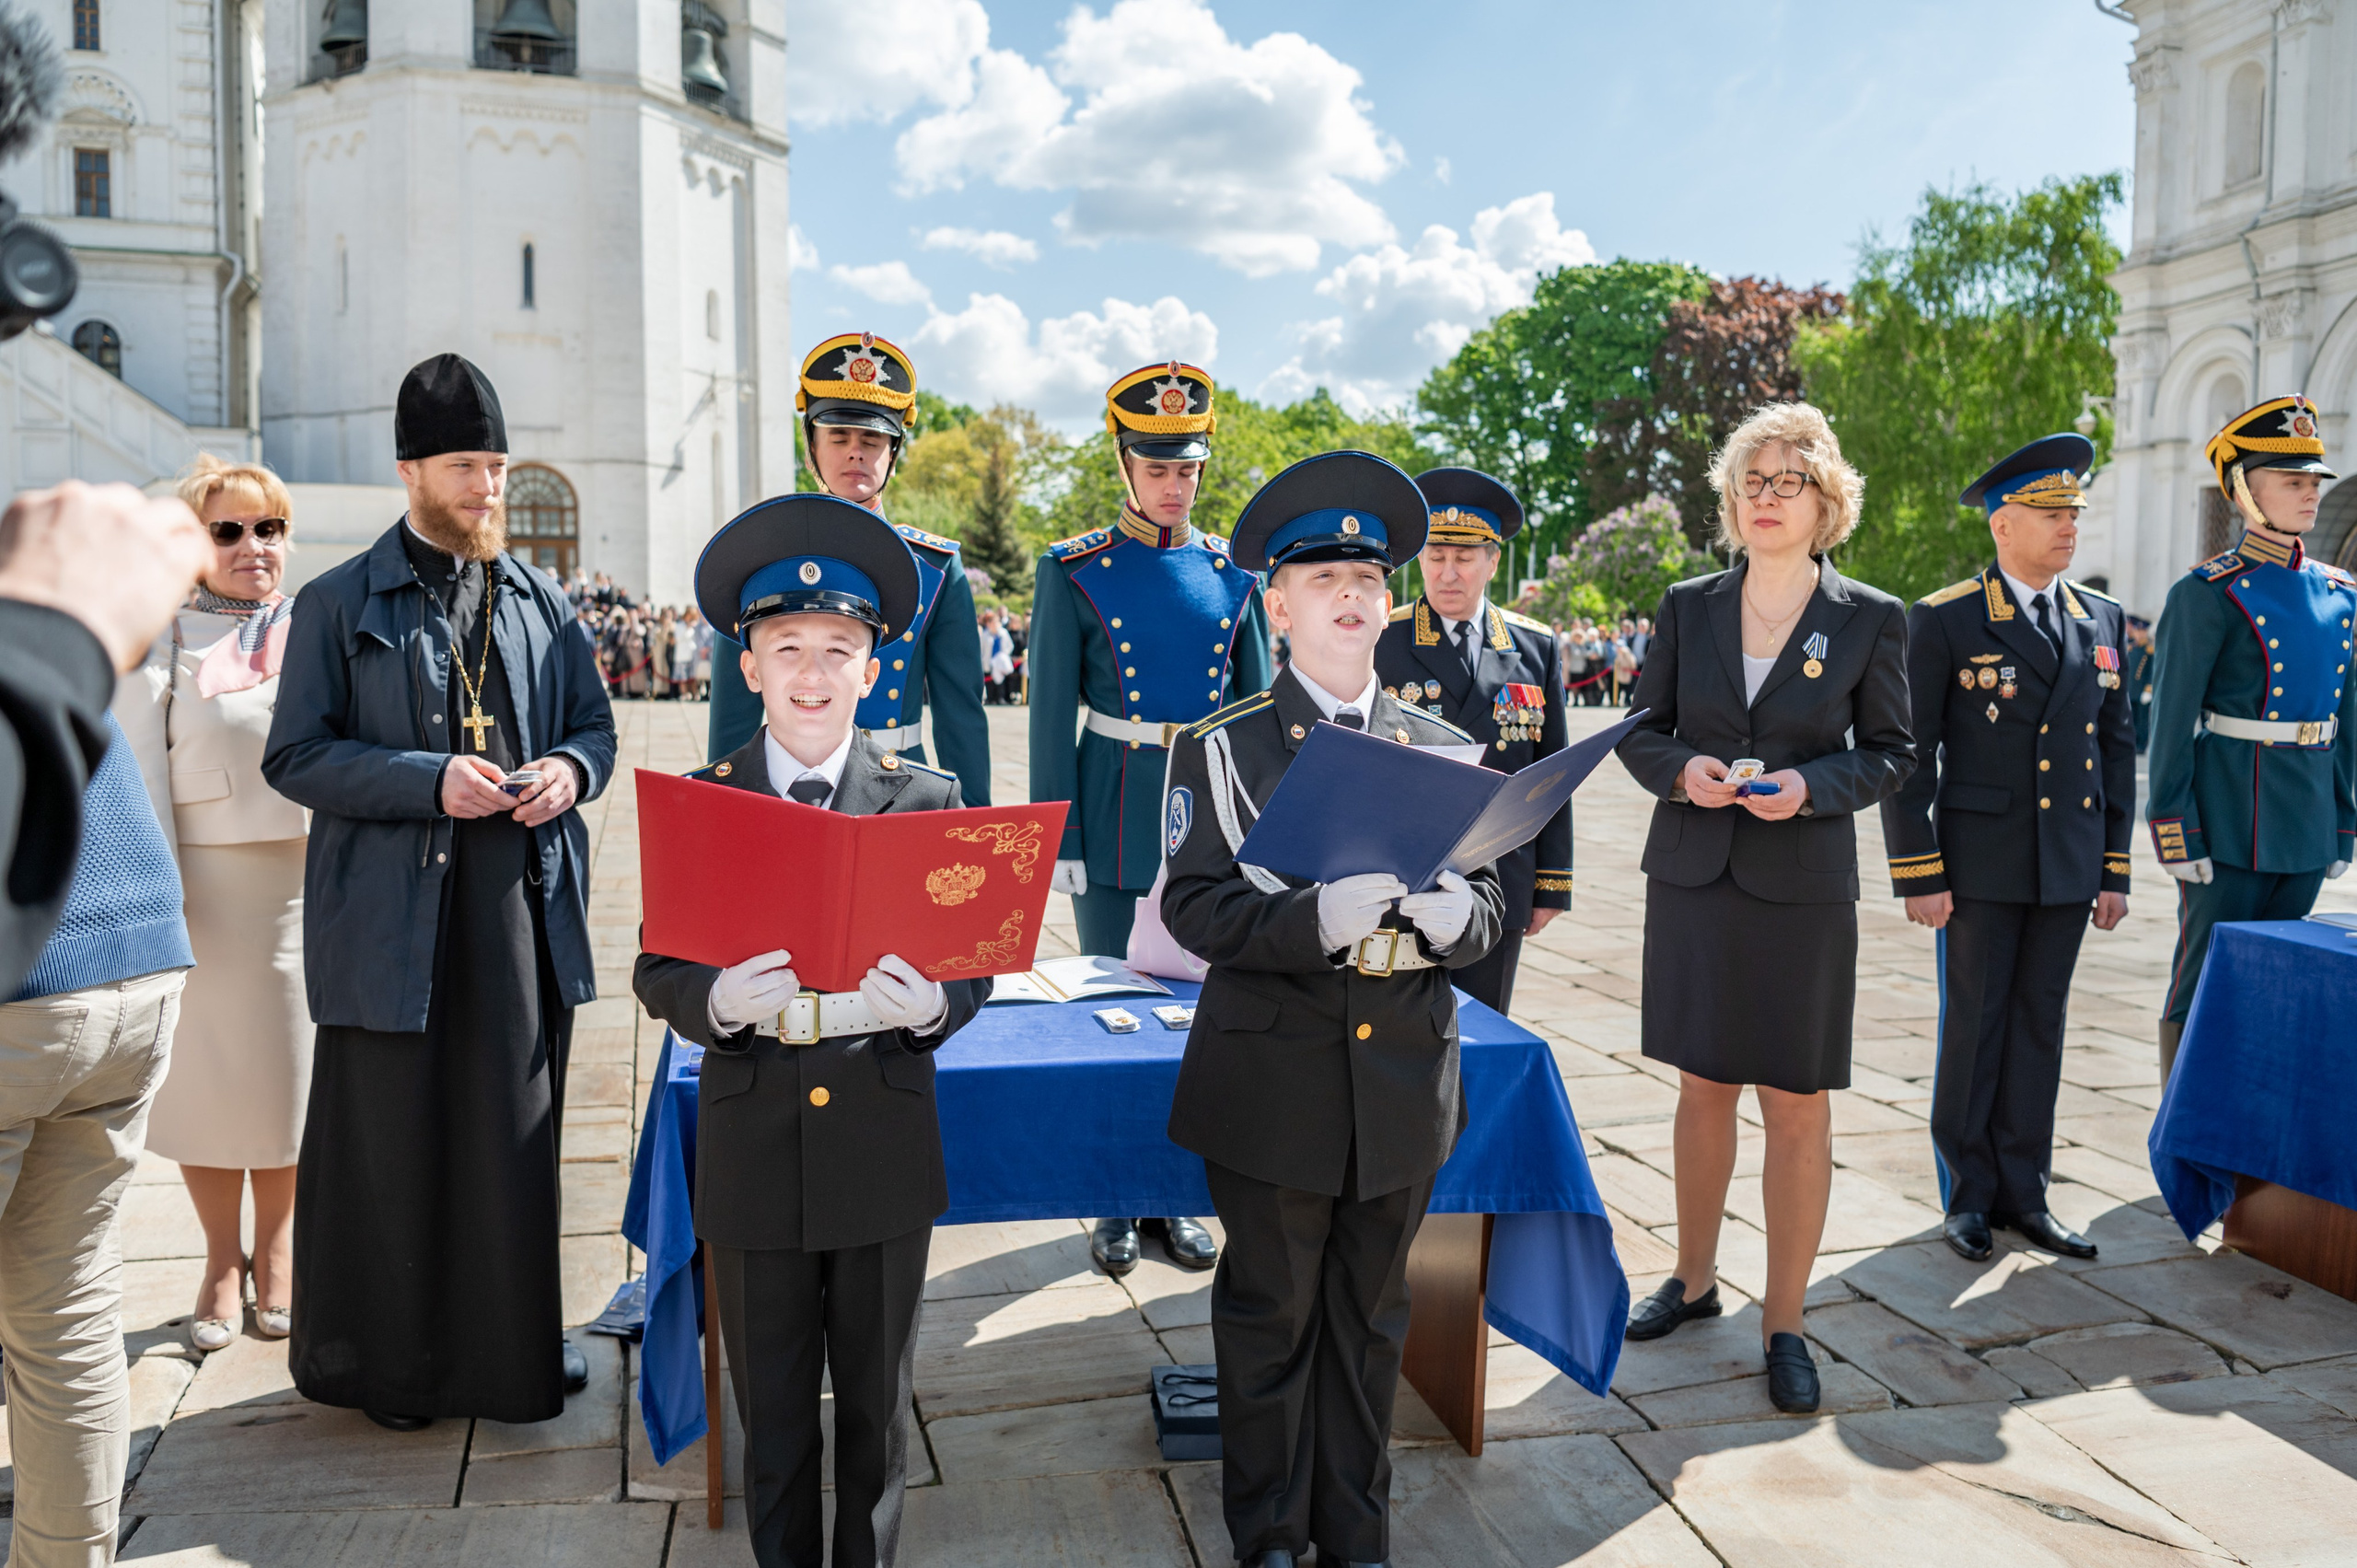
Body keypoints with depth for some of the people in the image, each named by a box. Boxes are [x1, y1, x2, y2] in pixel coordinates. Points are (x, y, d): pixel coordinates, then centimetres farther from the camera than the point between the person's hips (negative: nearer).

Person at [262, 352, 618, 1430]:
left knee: (516, 1133, 11)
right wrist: (429, 781, -16)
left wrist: (569, 770, -7)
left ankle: (512, 1342, 27)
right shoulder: (339, 604, 1)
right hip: (392, 917, -3)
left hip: (525, 907, 4)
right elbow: (292, 757, -3)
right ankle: (385, 1361, 23)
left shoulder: (538, 599, 11)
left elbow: (593, 727, 17)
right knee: (392, 1140, 5)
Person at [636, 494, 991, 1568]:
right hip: (752, 1147, 0)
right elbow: (658, 973, -1)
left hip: (886, 1145, 0)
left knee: (877, 1400, 16)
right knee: (771, 1404, 15)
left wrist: (928, 1005, -24)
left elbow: (972, 965, -2)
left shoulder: (928, 799, -1)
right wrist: (722, 1000, -23)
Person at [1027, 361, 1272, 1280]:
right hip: (1117, 815, -3)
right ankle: (1116, 1204, 20)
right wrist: (1059, 841, -9)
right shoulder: (1074, 572, -3)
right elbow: (1051, 716, -5)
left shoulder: (1232, 572, 5)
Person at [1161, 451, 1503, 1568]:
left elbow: (1488, 903, 7)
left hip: (1406, 1083, 3)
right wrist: (1316, 918, -29)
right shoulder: (1224, 749, -3)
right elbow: (1193, 906, -12)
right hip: (1275, 1085, -3)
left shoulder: (1441, 750, 7)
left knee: (1370, 1320, 16)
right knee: (1271, 1319, 11)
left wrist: (1454, 916, -17)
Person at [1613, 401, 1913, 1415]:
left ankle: (1784, 1322, 16)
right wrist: (1679, 769, -12)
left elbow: (1892, 750, 3)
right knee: (1703, 1087, 13)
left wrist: (1814, 785, -15)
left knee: (1797, 1103, 2)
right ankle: (1694, 1278, 31)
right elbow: (1641, 730, 9)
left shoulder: (1871, 619, -1)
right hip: (1692, 876, 2)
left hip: (1803, 885, -2)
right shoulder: (1687, 607, 5)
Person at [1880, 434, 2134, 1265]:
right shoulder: (1944, 621, -6)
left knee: (2040, 1023, 10)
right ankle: (1970, 1194, 17)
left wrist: (2115, 868, 8)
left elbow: (2116, 750, 13)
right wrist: (1919, 874, -11)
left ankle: (2023, 1193, 20)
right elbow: (1907, 756, -7)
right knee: (1974, 1024, 3)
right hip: (1981, 863, -4)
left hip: (2068, 867, 4)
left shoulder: (2103, 622, 9)